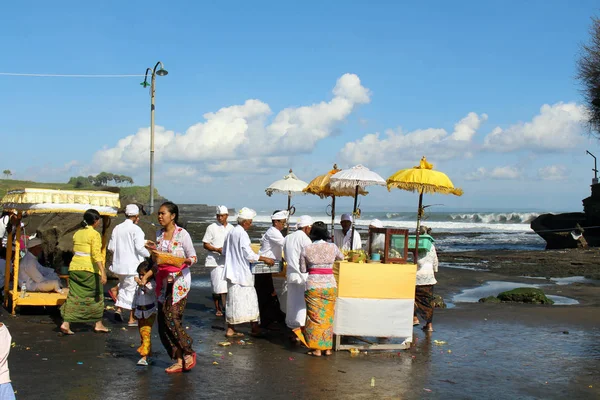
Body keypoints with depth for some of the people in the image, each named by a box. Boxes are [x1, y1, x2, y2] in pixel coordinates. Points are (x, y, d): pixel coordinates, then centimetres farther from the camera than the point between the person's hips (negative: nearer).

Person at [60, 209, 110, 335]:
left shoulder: (77, 233, 12)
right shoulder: (94, 234, -9)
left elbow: (74, 251, 17)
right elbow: (96, 254, -19)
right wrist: (103, 272, -24)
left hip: (74, 267, 6)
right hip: (89, 269, -6)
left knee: (74, 296, 7)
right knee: (96, 296, 9)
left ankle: (66, 324, -3)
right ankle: (98, 325, 17)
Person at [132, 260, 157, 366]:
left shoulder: (152, 283, -12)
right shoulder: (139, 284, 11)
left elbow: (149, 290, -33)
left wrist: (142, 284, -47)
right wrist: (134, 309, 25)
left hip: (149, 312, -8)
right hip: (140, 312, 8)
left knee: (146, 333, -16)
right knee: (142, 334, 12)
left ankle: (144, 357, -20)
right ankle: (148, 354, 23)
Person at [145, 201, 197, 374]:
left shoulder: (182, 234, -7)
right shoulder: (159, 234, 13)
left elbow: (193, 256, -5)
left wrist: (188, 261, -26)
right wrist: (155, 250, 3)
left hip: (179, 280, -7)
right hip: (164, 281, 7)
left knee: (172, 318, -15)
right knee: (163, 322, 2)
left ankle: (189, 353, 2)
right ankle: (179, 360, 10)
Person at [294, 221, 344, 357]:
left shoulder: (306, 249, -3)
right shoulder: (332, 247, 0)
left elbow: (303, 269, 5)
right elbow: (341, 257, 21)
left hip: (313, 286, -2)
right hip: (330, 285, 2)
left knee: (315, 317, 6)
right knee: (328, 317, 12)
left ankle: (317, 349, 7)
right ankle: (328, 348, 17)